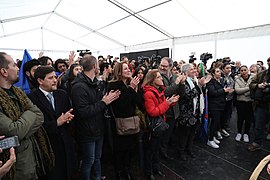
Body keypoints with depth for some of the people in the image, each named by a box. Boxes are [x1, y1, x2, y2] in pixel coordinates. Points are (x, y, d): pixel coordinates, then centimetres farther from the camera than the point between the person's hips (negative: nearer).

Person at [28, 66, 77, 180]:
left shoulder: (62, 94, 5)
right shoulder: (32, 98, -13)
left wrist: (68, 118, -10)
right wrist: (56, 123, -21)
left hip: (66, 143, 5)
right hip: (48, 145, -5)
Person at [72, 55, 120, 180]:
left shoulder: (97, 83, 5)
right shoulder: (79, 86, -21)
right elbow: (83, 112, -27)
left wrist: (109, 98, -5)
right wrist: (103, 102, -23)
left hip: (99, 129, 8)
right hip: (87, 132, -8)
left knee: (97, 158, 23)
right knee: (89, 161, 10)